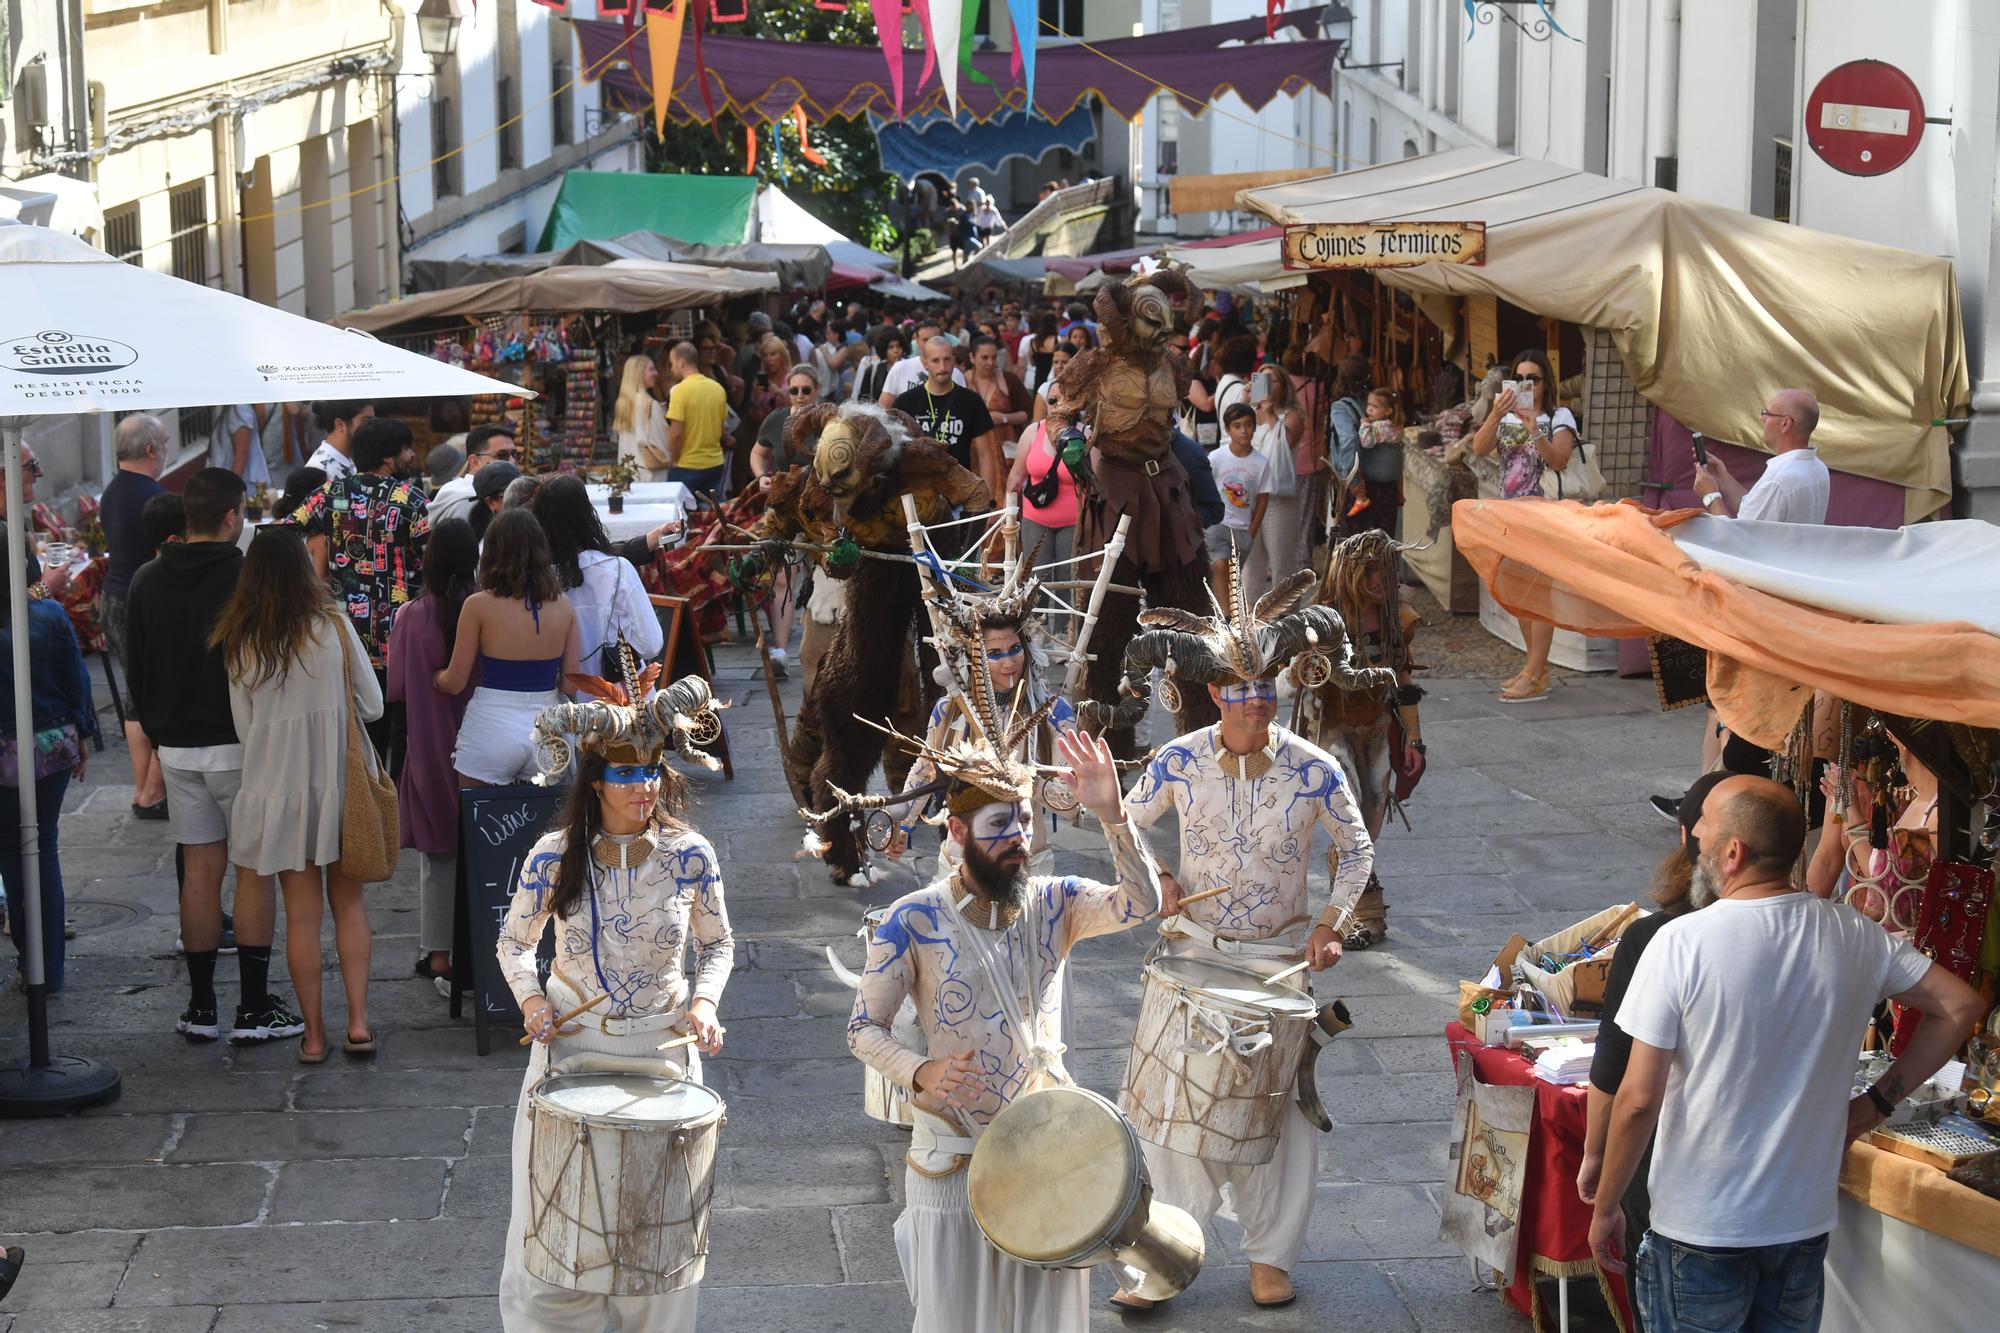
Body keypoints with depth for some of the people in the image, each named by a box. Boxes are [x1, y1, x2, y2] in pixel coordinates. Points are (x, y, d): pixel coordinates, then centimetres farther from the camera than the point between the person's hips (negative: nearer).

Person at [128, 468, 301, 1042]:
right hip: (239, 747, -5)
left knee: (200, 871, 11)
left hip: (176, 750, 6)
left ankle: (200, 1006, 14)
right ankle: (255, 1009, 4)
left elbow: (136, 671, 12)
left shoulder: (148, 581, 5)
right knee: (254, 870, 2)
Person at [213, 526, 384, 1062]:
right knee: (348, 902, 12)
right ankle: (358, 1022, 7)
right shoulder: (333, 624, -7)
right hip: (339, 782, -1)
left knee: (301, 914, 8)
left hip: (277, 789, 1)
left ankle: (314, 1034, 13)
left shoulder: (240, 643, -3)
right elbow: (372, 705, -3)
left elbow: (245, 726, 2)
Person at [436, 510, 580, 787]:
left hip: (492, 732, -3)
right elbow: (571, 681, 4)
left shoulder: (479, 605, -8)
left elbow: (455, 683, -4)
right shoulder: (562, 605, 1)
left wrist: (436, 677, 18)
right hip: (547, 730, 3)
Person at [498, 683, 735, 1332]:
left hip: (664, 1043, 0)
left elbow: (717, 943, 6)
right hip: (570, 1042, 0)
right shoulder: (554, 856, -9)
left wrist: (703, 1000, -12)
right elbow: (515, 942, 5)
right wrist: (531, 998, -14)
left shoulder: (691, 855, -7)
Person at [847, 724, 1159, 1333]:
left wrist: (1111, 814, -33)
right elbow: (863, 1028, -7)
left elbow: (1140, 902, -19)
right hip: (954, 1154, -3)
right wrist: (921, 1072, -27)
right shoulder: (913, 921, -11)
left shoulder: (1054, 904, -2)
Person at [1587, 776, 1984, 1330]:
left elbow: (1639, 1100, -17)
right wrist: (1876, 1101, 8)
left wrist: (1605, 1208, -4)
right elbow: (1961, 1005, 3)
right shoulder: (1855, 936, -5)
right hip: (1806, 1221, 4)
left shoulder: (1682, 943, -19)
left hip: (1699, 1228, -4)